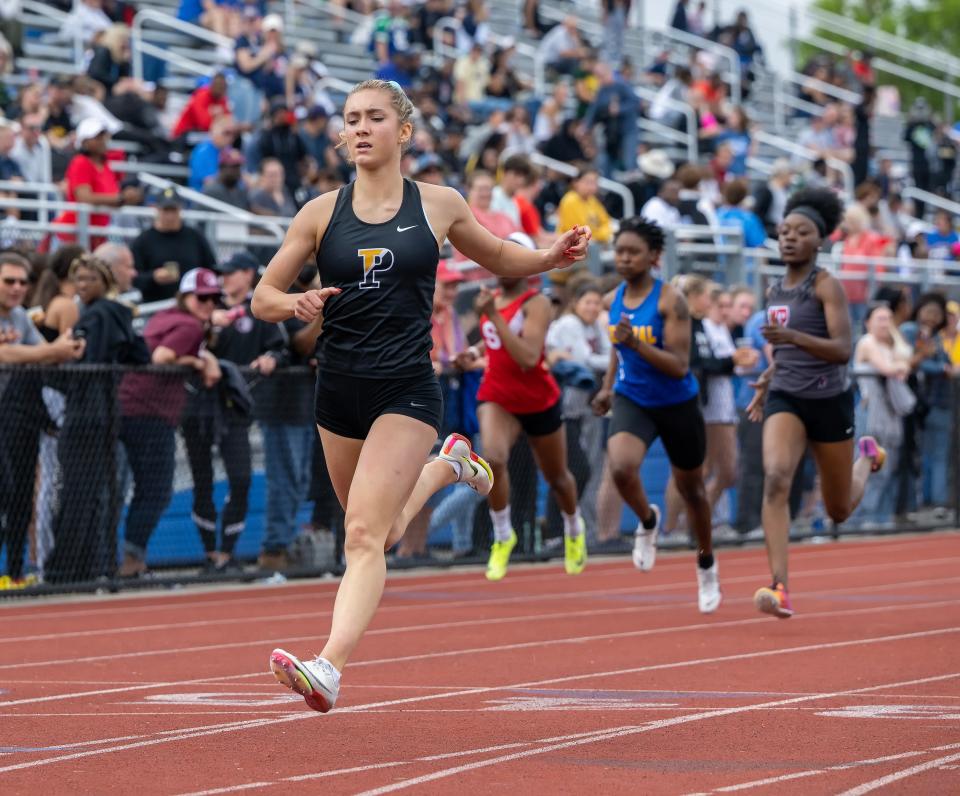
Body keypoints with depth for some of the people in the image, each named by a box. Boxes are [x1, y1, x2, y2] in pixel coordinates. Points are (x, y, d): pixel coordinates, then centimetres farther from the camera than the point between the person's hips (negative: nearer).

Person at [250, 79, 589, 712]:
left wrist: (553, 257, -1)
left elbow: (498, 257, 19)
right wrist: (295, 303, -17)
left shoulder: (440, 206, 1)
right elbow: (263, 298, 6)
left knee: (364, 533, -18)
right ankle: (446, 466, 50)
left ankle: (329, 669, -26)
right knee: (380, 535, 20)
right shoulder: (321, 214, 2)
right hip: (339, 390, 4)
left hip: (407, 389, -3)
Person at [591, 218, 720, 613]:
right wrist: (608, 385, 15)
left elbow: (679, 366, -24)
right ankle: (647, 521, 7)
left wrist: (636, 343, -34)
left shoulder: (670, 301, -19)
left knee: (690, 487, 15)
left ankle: (706, 563, 39)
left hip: (677, 405, -3)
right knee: (621, 468, -26)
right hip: (632, 400, 3)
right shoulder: (615, 298, -1)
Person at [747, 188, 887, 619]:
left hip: (829, 401, -3)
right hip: (785, 400, 3)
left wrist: (793, 337, -34)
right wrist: (765, 382, 14)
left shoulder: (826, 285, -11)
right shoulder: (775, 290, 7)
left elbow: (842, 350, -22)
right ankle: (780, 588, -32)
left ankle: (867, 457, 48)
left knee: (839, 511, 12)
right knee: (775, 479, -26)